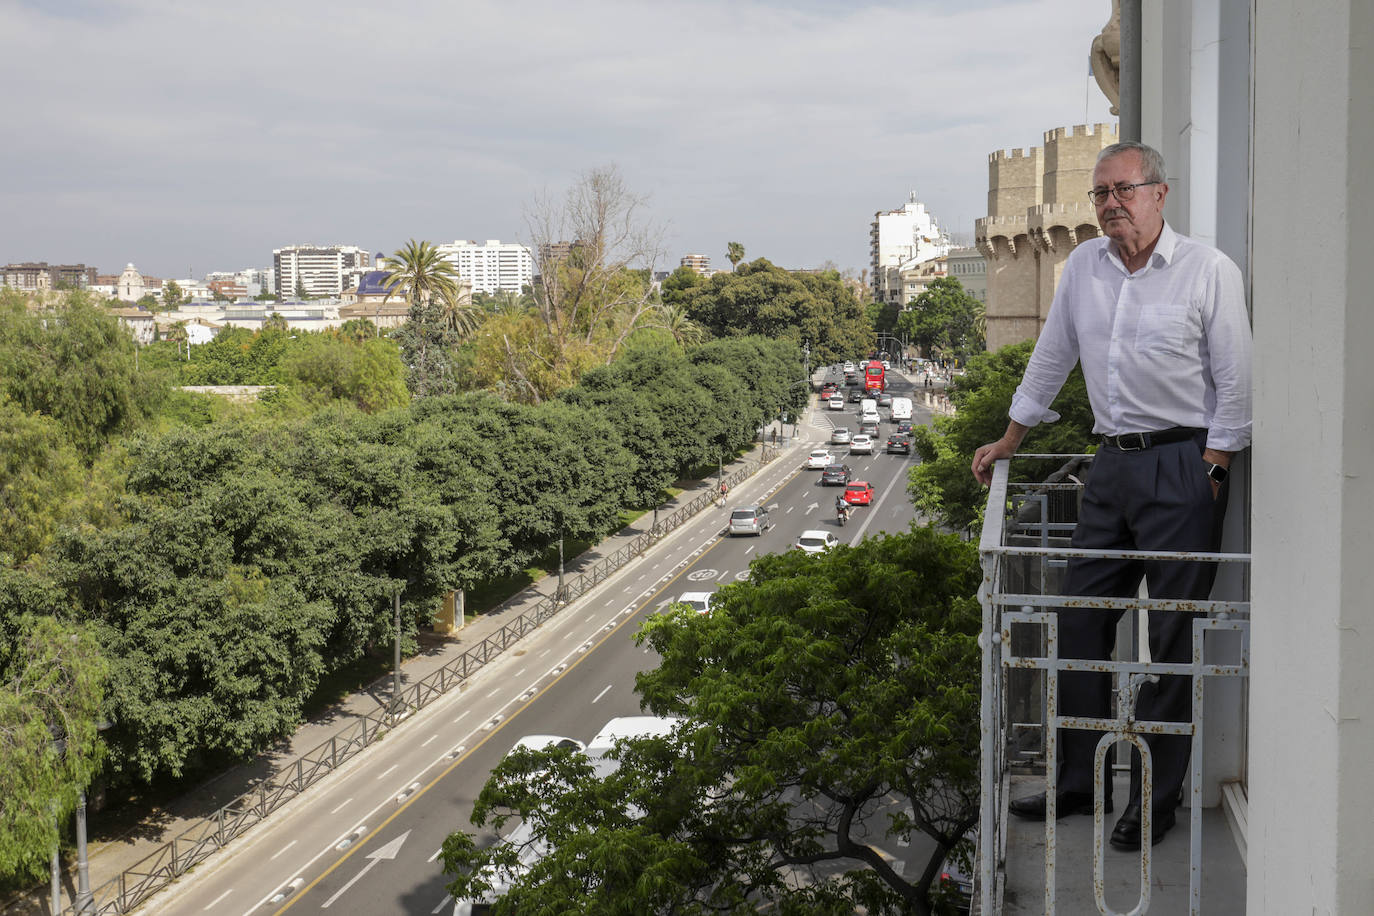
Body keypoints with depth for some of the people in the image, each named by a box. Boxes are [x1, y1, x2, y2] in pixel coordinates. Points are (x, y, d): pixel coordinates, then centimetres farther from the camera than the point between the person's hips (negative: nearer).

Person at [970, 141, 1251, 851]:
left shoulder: (1208, 270, -5)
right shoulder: (1083, 266, 10)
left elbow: (1235, 382, -4)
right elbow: (1051, 359, 20)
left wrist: (1208, 473, -9)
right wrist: (1008, 441, 23)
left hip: (1183, 465, -5)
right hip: (1112, 464, 6)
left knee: (1173, 636, -2)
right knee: (1080, 623, 7)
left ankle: (1156, 798, 9)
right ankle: (1078, 782, 19)